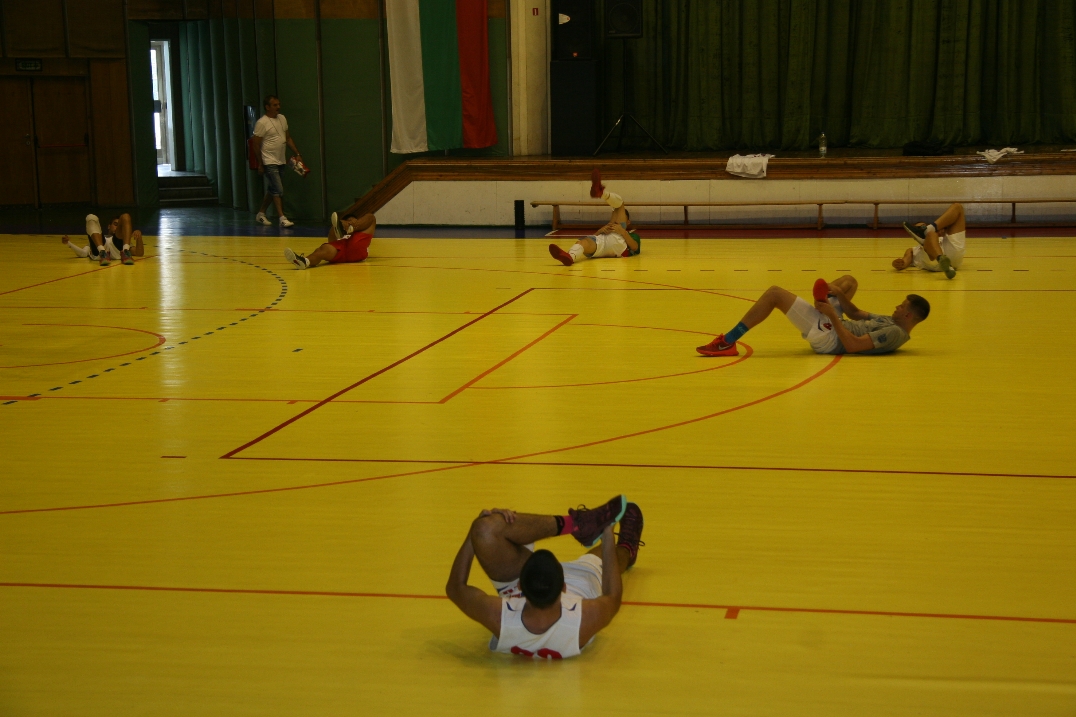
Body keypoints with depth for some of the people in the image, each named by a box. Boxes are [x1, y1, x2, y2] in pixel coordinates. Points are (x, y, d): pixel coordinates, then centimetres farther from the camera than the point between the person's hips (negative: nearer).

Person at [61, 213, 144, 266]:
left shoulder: (122, 242, 43)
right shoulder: (95, 243, 44)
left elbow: (140, 253, 22)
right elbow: (83, 253, 22)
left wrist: (139, 236, 5)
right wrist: (68, 243, 9)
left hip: (117, 251, 0)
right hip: (98, 251, 0)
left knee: (125, 217, -4)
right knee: (91, 218, -10)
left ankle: (125, 252, -29)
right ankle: (102, 252, -34)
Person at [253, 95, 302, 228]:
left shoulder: (282, 119, 10)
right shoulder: (262, 123, -13)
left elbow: (288, 138, 17)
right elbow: (256, 144, -11)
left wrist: (297, 154, 10)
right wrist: (260, 164, -12)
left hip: (282, 162, 8)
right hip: (270, 163, -8)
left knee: (272, 190, 15)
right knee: (278, 191, -12)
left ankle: (261, 214, 29)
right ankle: (282, 218, -12)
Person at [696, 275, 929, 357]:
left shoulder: (895, 333, -18)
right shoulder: (890, 323, 12)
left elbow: (853, 345, -28)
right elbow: (856, 313, 16)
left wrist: (832, 314, -23)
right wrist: (839, 295, -3)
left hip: (828, 336, -10)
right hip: (834, 326, 10)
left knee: (775, 293, -15)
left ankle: (727, 342, -11)